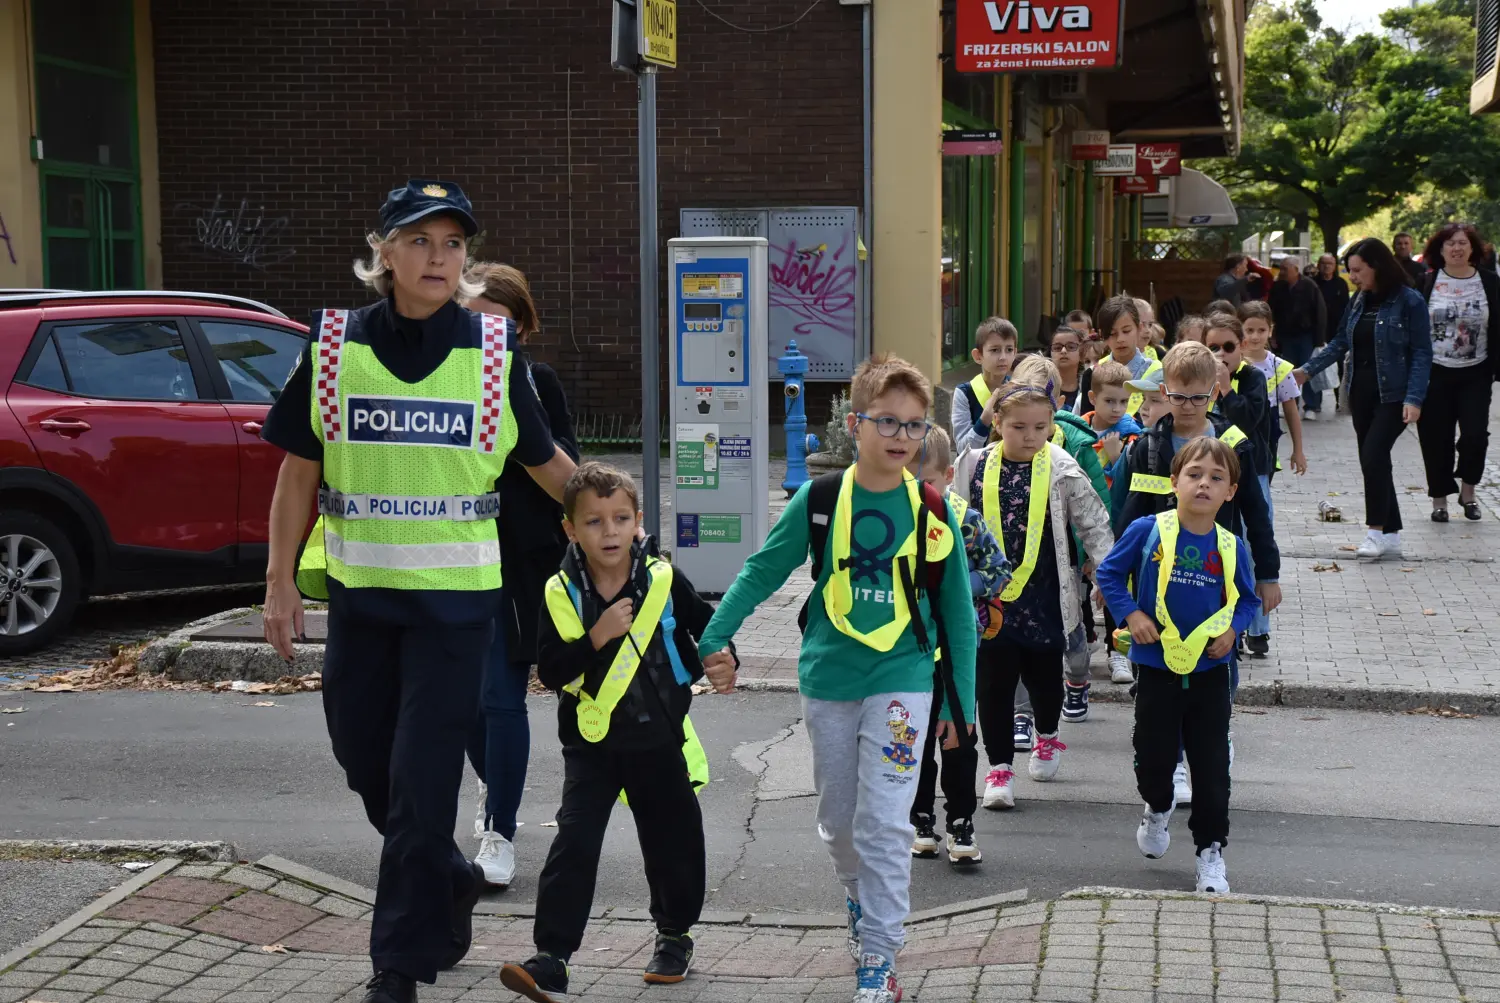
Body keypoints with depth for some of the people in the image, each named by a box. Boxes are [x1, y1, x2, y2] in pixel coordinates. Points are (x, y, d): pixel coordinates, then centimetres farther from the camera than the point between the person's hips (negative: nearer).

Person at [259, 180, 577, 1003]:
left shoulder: (493, 352, -2)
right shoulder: (334, 346, 0)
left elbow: (544, 462, 8)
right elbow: (300, 470, 5)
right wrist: (281, 581, 3)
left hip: (455, 597, -2)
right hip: (357, 593, 3)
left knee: (422, 778, -2)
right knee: (366, 763, 13)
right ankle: (451, 885, 39)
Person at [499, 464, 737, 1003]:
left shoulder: (664, 580, -8)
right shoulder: (561, 594, -9)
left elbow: (708, 625, 4)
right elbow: (550, 671, -15)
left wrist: (722, 659, -16)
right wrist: (596, 638, -26)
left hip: (659, 738, 1)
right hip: (592, 742, -1)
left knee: (672, 839, 13)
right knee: (574, 842, -10)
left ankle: (675, 934, 37)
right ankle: (550, 957, -8)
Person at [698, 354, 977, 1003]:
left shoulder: (932, 511, -4)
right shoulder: (818, 501, -4)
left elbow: (956, 610, 3)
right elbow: (761, 573, 3)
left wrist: (959, 703, 5)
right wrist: (709, 642, -4)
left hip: (901, 680, -2)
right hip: (828, 679, 2)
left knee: (884, 823, -9)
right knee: (838, 821, 14)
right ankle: (863, 908, 40)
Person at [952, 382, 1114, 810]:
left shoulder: (1062, 471, -5)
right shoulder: (975, 467, -1)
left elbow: (1094, 526, 0)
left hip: (1044, 598, 0)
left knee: (1043, 674, 13)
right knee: (994, 681, -1)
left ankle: (1047, 737, 44)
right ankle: (999, 766, 12)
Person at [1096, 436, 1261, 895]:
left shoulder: (1231, 547, -3)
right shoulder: (1147, 531, -9)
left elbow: (1247, 598, 12)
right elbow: (1110, 573, 2)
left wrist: (1231, 629, -6)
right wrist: (1131, 614, -9)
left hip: (1210, 671, 1)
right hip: (1157, 667, -1)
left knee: (1211, 767, 3)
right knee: (1153, 757, 7)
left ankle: (1210, 849, 19)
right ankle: (1158, 808, 41)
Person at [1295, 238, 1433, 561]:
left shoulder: (1410, 301, -10)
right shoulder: (1358, 300, 9)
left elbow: (1421, 353, -11)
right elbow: (1341, 342, 14)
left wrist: (1414, 398, -19)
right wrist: (1307, 369, 4)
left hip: (1393, 396, -7)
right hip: (1361, 394, 7)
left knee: (1373, 455, -16)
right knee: (1372, 462, 7)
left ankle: (1377, 531, -6)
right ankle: (1391, 536, 15)